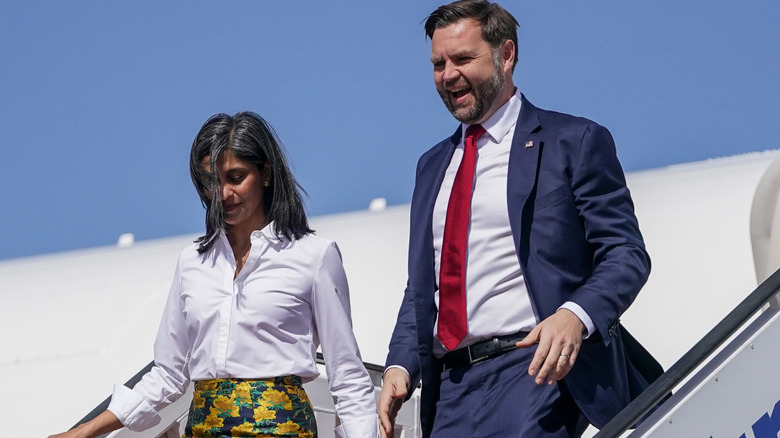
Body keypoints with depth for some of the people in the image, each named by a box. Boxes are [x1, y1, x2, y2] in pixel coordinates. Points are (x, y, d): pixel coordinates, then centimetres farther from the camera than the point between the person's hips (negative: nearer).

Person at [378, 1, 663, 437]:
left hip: (536, 368, -6)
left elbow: (626, 254, -3)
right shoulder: (433, 165, 23)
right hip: (453, 386, 6)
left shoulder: (574, 142, 3)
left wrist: (575, 315, -22)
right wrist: (401, 365, 5)